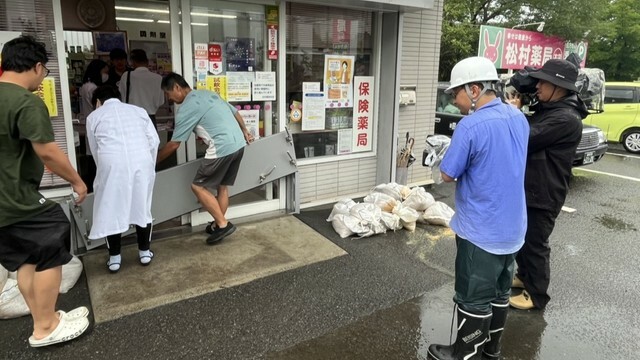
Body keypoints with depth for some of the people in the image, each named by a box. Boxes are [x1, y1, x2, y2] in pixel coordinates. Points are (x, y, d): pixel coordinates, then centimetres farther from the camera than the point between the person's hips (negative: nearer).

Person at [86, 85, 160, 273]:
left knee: (110, 209, 12)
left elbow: (95, 150, 19)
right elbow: (154, 140, 12)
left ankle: (114, 257, 18)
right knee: (142, 206, 15)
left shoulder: (94, 116, 19)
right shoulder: (138, 110, 22)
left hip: (113, 163, -2)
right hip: (141, 160, 2)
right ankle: (144, 252, 24)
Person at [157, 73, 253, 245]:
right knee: (222, 186, 19)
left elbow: (174, 144, -5)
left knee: (198, 186, 3)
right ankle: (219, 224, 28)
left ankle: (223, 224, 3)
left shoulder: (186, 108, -7)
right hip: (239, 144, 9)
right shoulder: (208, 93, 18)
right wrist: (245, 132, 39)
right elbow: (236, 113, 25)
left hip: (223, 149, -9)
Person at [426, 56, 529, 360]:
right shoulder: (518, 118, 3)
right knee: (499, 291, 21)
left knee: (474, 298, 8)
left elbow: (448, 175, -15)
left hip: (481, 230, -8)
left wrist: (451, 156, 1)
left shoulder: (471, 126, -23)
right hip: (512, 227, 8)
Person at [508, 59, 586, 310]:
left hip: (543, 195, -10)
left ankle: (537, 295, 20)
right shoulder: (548, 109, 8)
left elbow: (525, 139, -27)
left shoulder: (566, 118, -24)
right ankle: (524, 276, 43)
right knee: (521, 237, 23)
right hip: (527, 189, 10)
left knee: (535, 243, 4)